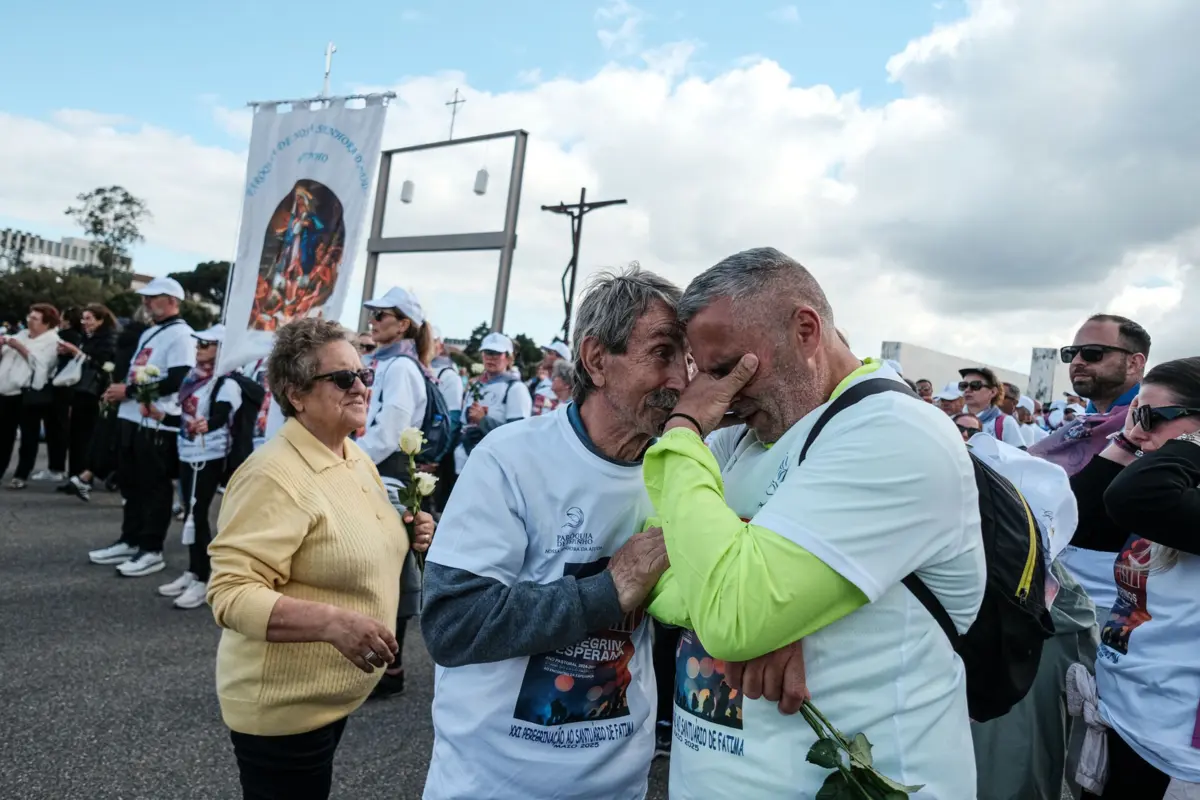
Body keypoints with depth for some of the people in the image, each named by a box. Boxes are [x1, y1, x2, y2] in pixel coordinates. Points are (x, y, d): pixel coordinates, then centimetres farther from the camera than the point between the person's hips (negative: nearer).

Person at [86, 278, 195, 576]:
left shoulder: (181, 335, -12)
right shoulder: (149, 333, 19)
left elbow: (177, 381, -21)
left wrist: (128, 390, -15)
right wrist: (119, 390, 6)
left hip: (158, 423, -10)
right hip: (131, 418, 10)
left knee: (155, 488, -1)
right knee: (131, 484, 16)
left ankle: (152, 550, 7)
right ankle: (130, 541, 28)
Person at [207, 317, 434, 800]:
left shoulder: (358, 459, 4)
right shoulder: (274, 475, -24)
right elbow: (230, 592, -27)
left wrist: (408, 536, -2)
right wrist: (333, 622, -38)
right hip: (283, 705, -8)